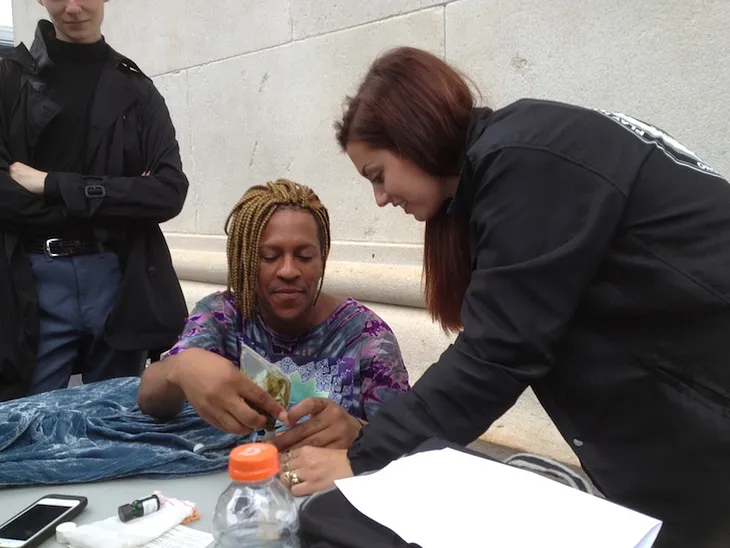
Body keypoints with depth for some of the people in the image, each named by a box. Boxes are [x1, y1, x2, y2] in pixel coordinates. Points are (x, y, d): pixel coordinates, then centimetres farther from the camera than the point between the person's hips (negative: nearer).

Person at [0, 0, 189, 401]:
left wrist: (53, 186, -8)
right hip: (32, 284, -1)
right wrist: (104, 205, -9)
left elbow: (169, 192, -4)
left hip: (120, 280, 1)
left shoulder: (137, 90, 10)